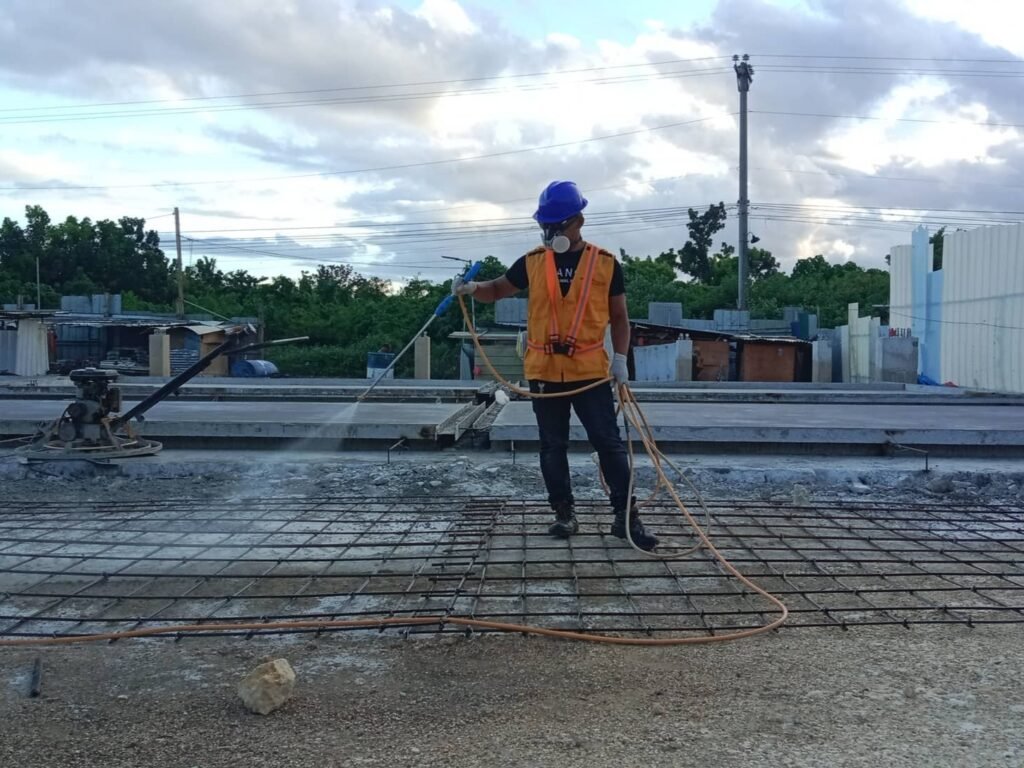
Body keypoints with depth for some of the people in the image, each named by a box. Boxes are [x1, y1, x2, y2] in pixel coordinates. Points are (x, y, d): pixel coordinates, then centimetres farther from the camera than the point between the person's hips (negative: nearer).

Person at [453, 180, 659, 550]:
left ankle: (625, 516, 10)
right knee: (553, 447, 9)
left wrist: (620, 358, -3)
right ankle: (564, 513, 22)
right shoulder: (532, 262, 3)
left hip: (591, 372, -2)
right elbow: (498, 290, 15)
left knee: (609, 443, 0)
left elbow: (618, 316, 6)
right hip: (544, 373, 2)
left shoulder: (605, 263, -1)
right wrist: (472, 287, -6)